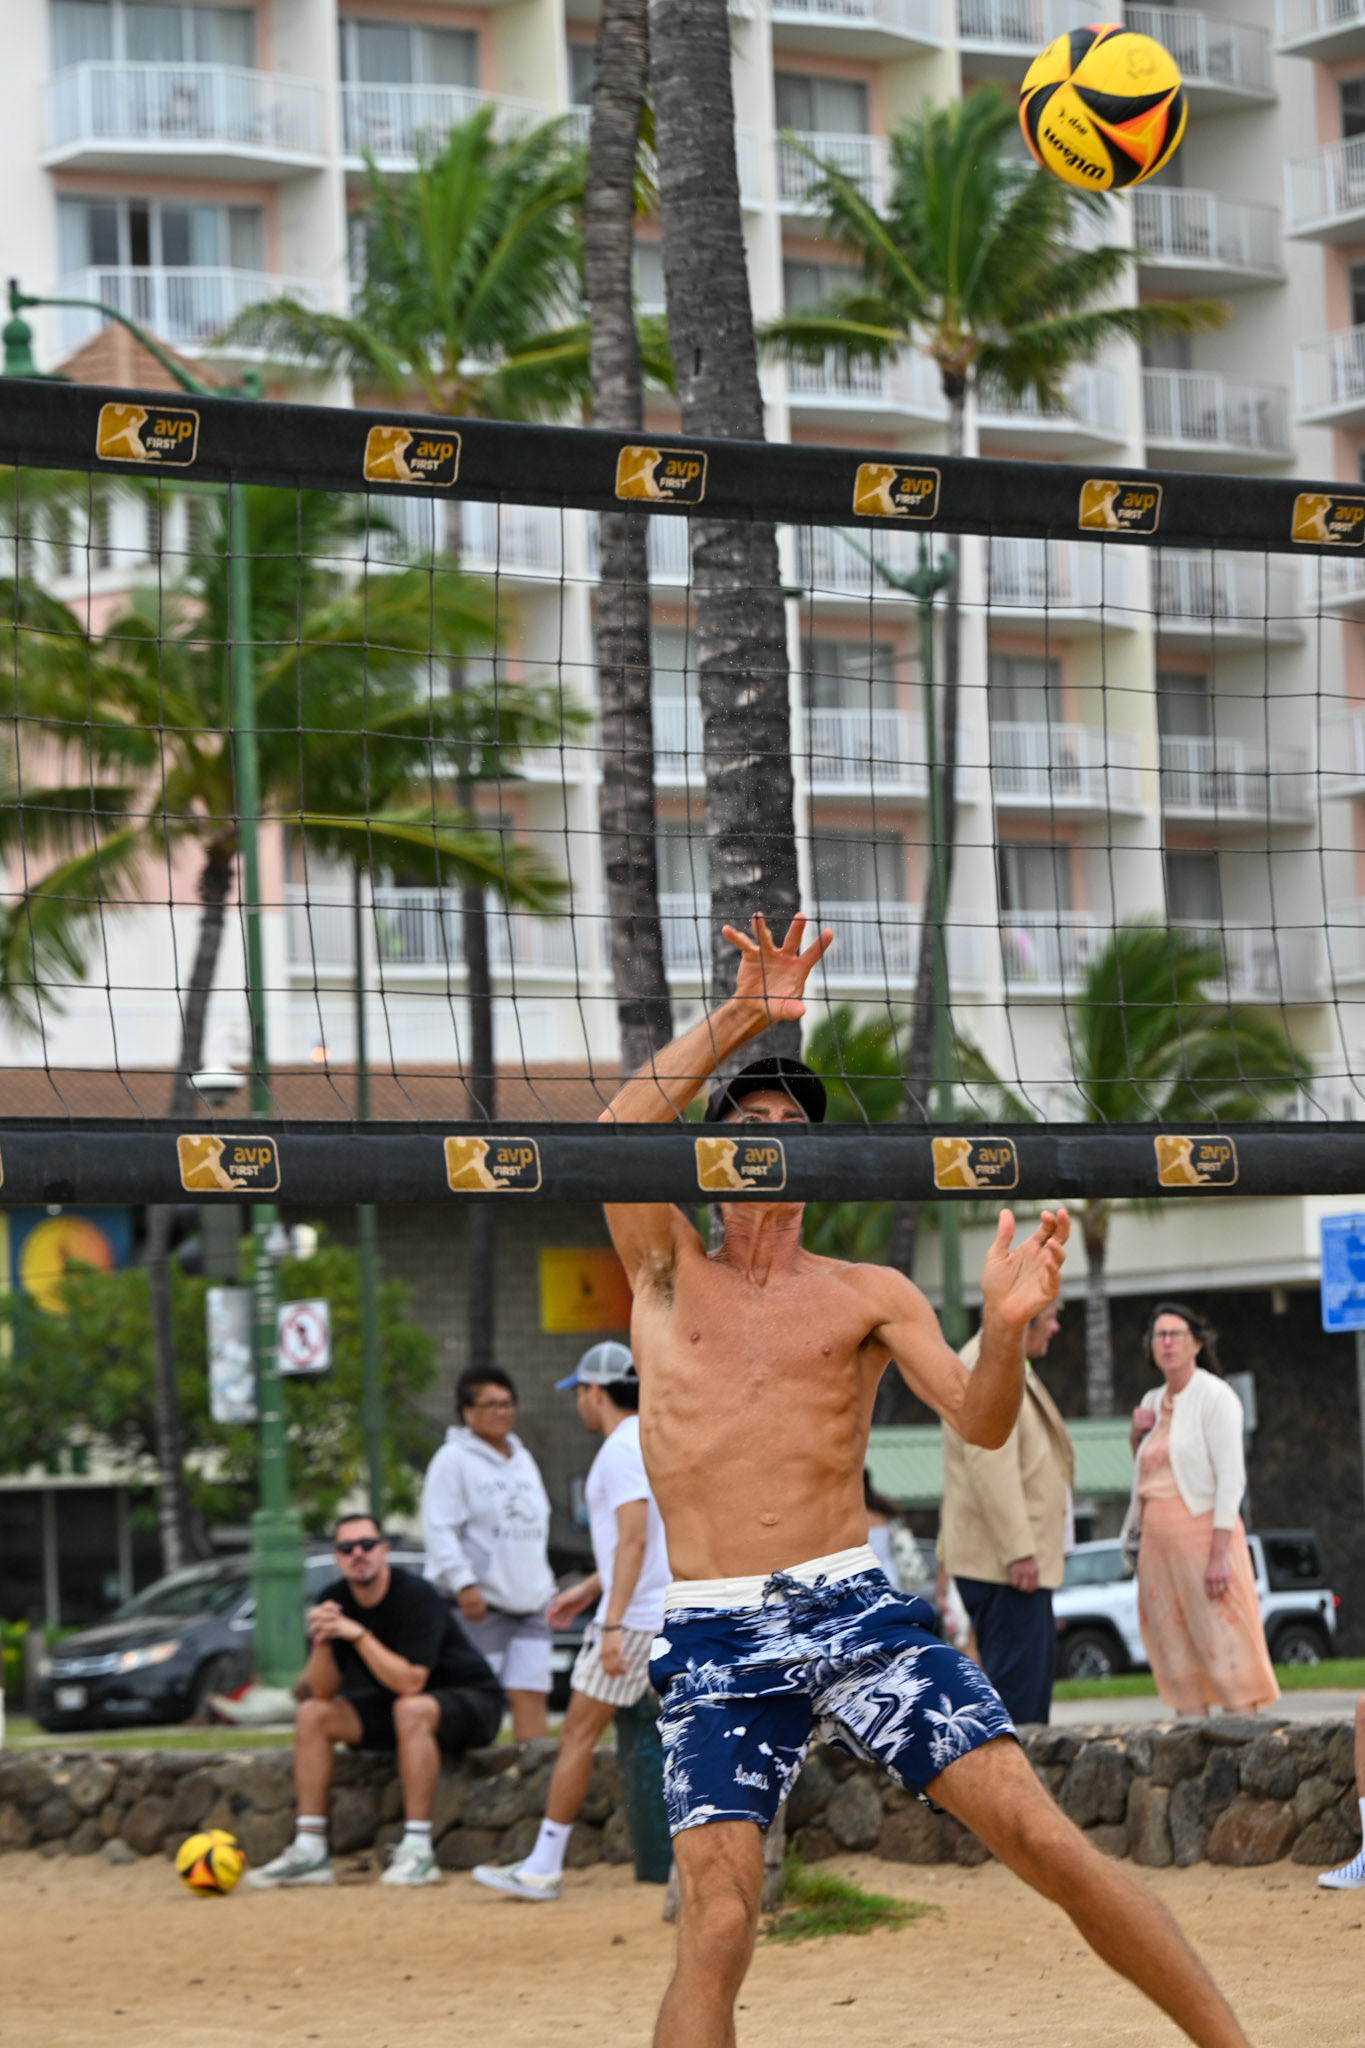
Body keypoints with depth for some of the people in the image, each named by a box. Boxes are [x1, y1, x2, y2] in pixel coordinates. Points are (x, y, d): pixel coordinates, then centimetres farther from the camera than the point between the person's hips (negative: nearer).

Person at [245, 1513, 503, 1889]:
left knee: (411, 1708, -37)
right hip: (391, 1706, 7)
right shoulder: (335, 1600, -4)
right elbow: (324, 1691, -6)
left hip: (469, 1703, -7)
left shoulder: (415, 1595, -23)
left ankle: (417, 1850, -37)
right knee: (312, 1714, -6)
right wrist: (321, 1642, -24)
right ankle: (309, 1851, -11)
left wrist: (358, 1634, -33)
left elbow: (410, 1682, -32)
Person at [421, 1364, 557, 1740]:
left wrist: (546, 1589, 22)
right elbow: (440, 1528, -11)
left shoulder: (523, 1460, 21)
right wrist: (464, 1583, -20)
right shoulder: (453, 1460, -3)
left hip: (529, 1604, 6)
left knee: (531, 1695, -3)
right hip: (479, 1603, -6)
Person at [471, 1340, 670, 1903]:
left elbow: (633, 1541, -22)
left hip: (635, 1616, -9)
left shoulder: (622, 1450, -13)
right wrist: (589, 1589, 30)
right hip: (676, 1612, 9)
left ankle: (542, 1868, 0)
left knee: (579, 1734, -2)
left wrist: (612, 1624, -26)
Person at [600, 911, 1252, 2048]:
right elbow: (620, 1133, -6)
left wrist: (1006, 1327, -22)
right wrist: (744, 1018, -11)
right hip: (715, 1639, 0)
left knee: (1046, 1837, -9)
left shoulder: (871, 1295, 12)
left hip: (856, 1610, 0)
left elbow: (981, 1422, -1)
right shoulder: (668, 1269, 12)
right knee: (716, 1932, -16)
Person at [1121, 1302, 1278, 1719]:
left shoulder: (1214, 1396, -6)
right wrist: (1137, 1436, 7)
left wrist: (1219, 1555, -20)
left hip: (1202, 1531, -7)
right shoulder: (1154, 1401, 16)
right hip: (1158, 1541, 7)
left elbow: (1231, 1477, -13)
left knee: (1223, 1650, -11)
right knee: (1178, 1661, 3)